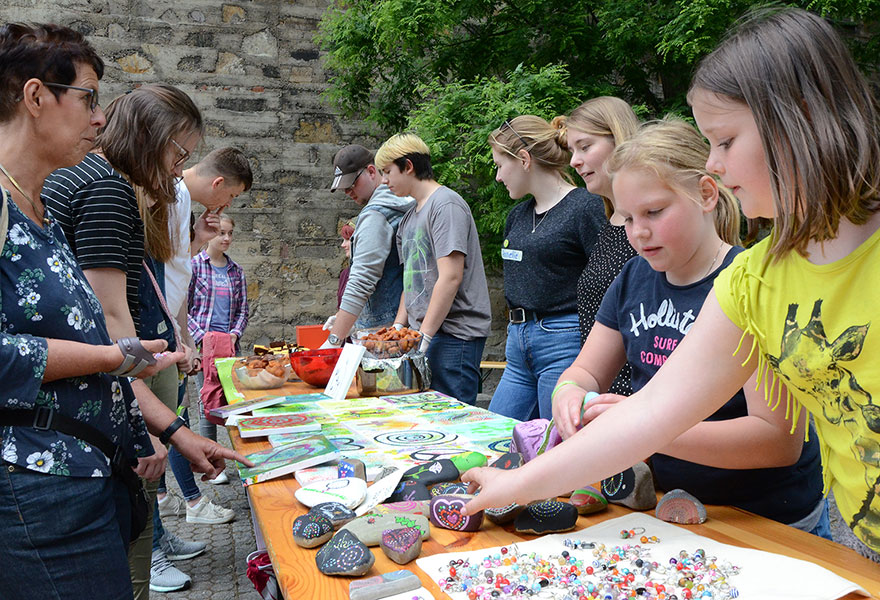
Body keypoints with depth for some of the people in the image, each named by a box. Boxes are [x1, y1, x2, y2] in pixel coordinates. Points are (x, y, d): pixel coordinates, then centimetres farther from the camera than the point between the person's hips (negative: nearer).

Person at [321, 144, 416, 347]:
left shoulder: (375, 215, -15)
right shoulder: (404, 206, 15)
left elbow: (362, 280, -22)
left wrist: (334, 339, -23)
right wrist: (342, 316, 21)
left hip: (381, 327, -10)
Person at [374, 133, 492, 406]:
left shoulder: (445, 204, -9)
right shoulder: (410, 216, 19)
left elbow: (450, 277, -17)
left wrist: (424, 337, -18)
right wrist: (397, 327, 11)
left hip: (453, 335, -8)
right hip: (423, 332, 9)